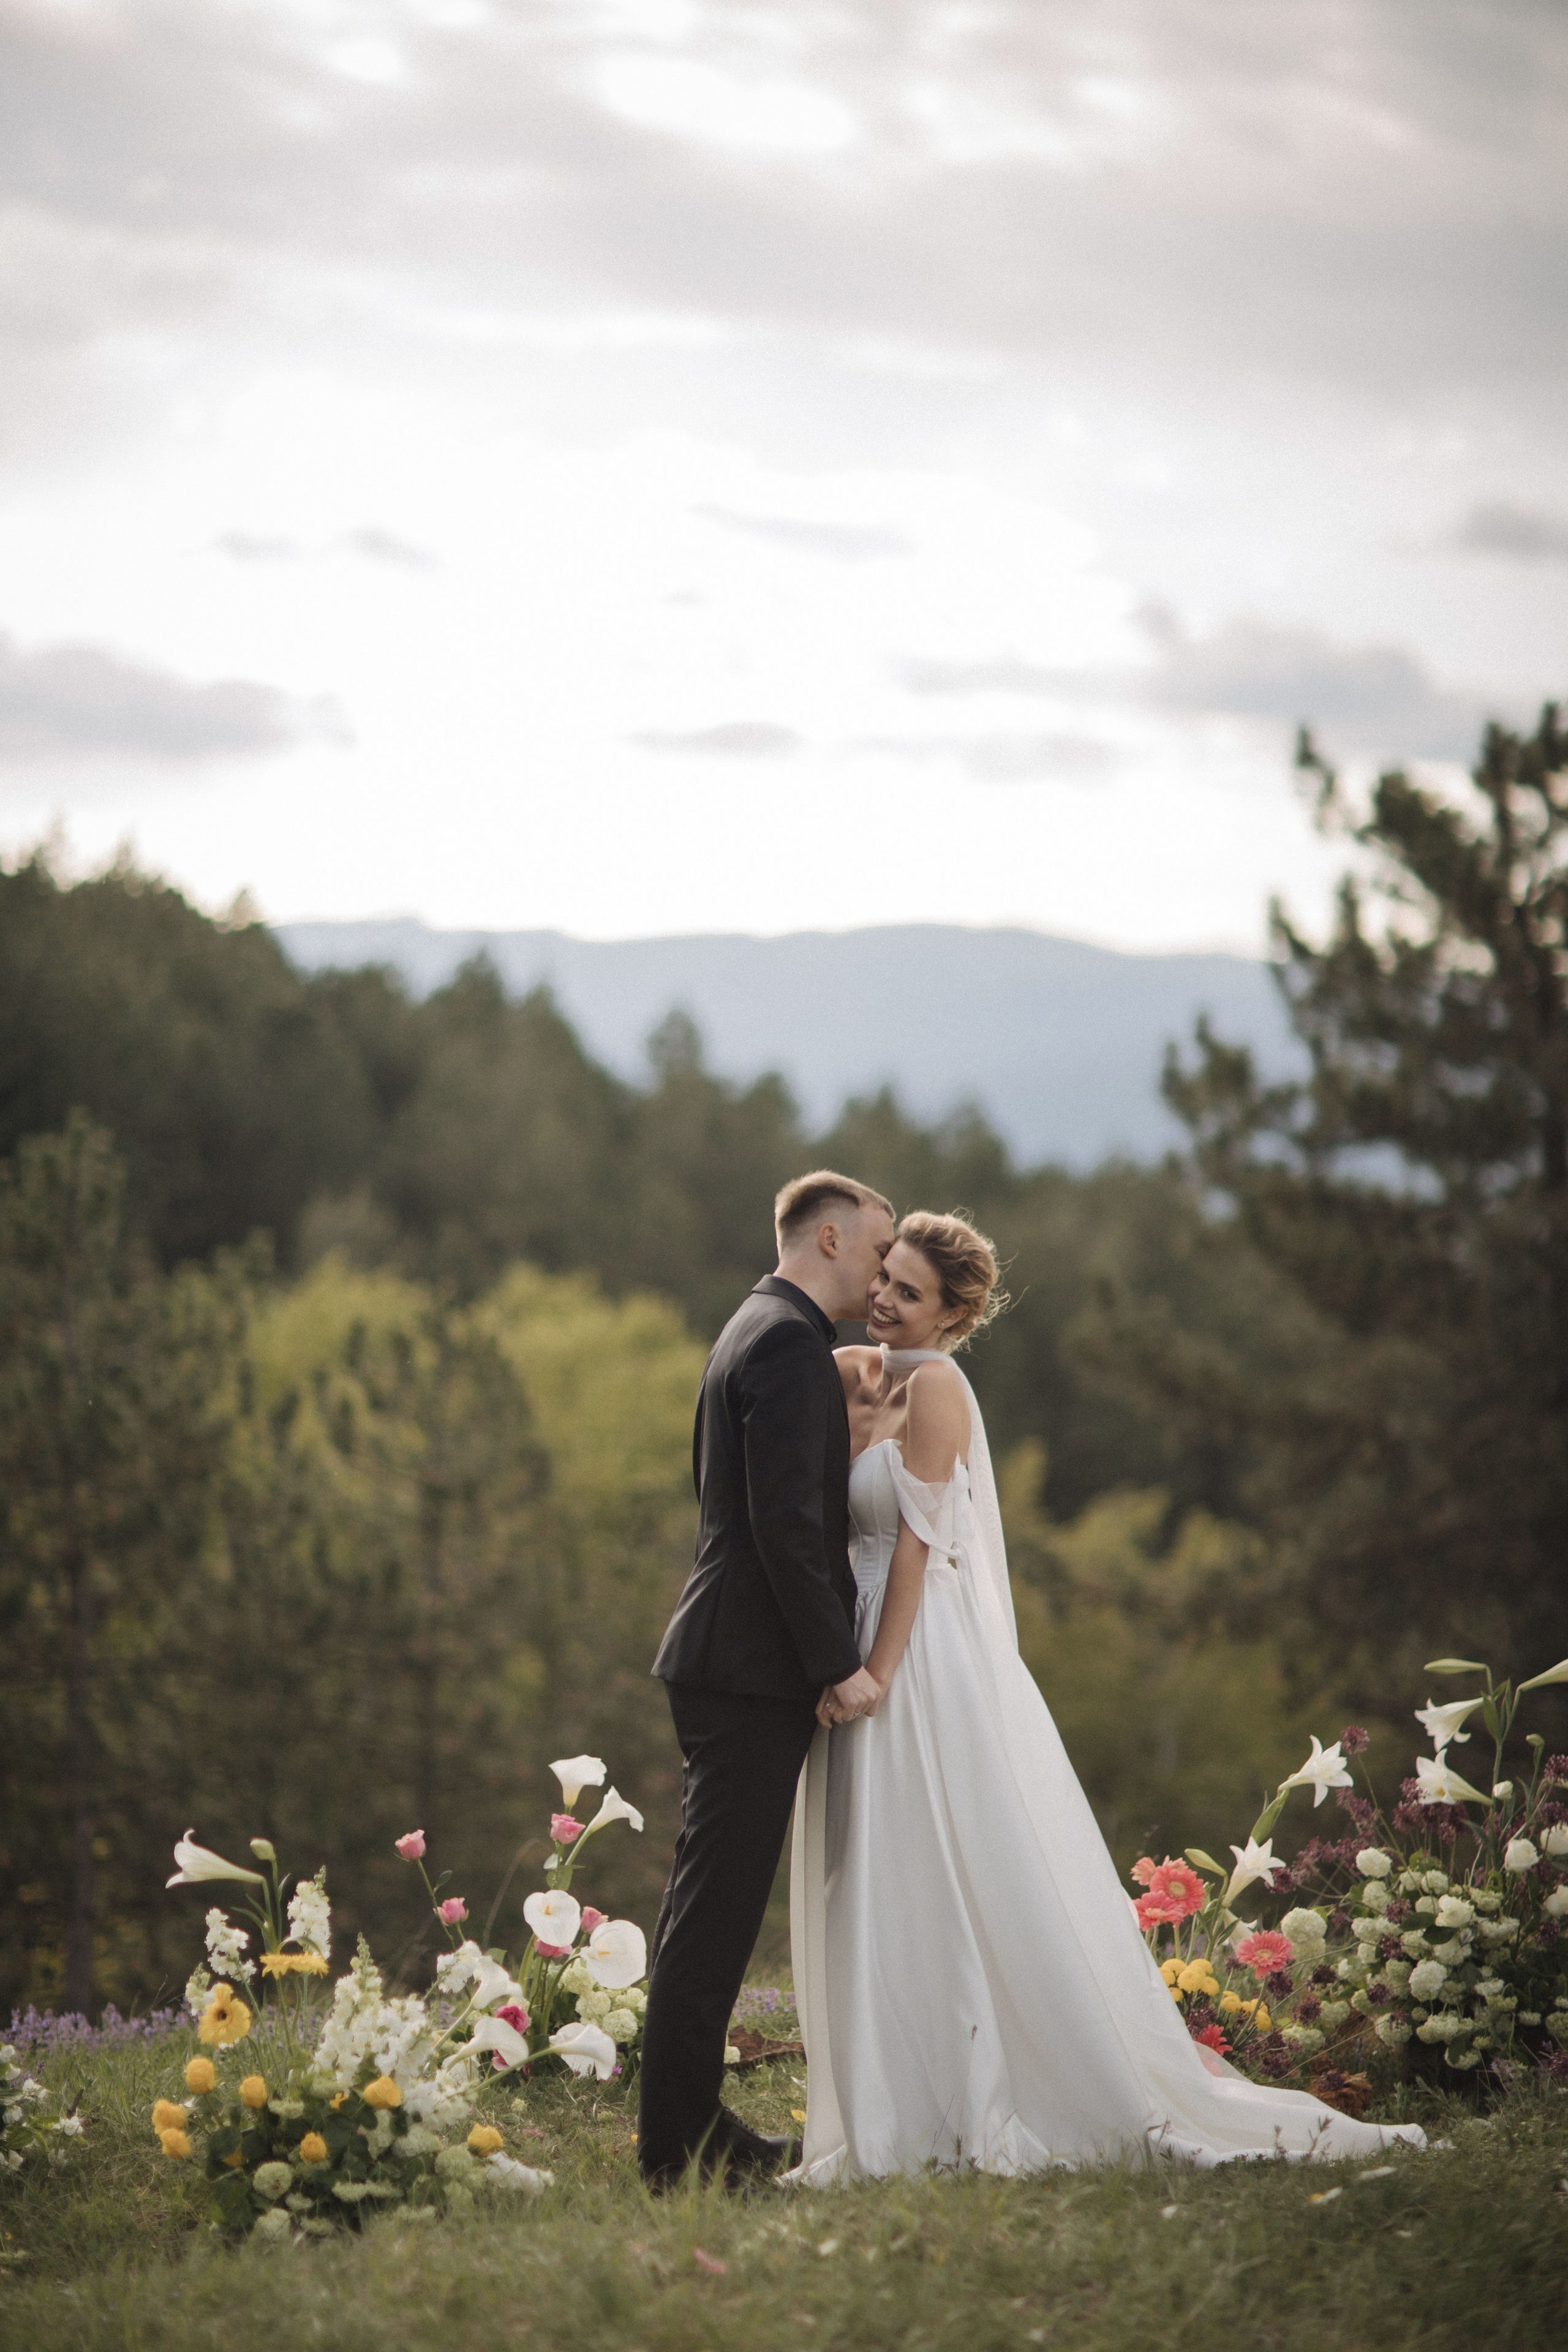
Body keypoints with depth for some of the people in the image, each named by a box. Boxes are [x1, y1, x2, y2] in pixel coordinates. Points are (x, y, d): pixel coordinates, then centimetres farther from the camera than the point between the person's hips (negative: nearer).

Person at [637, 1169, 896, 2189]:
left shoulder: (758, 1332, 20)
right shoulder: (790, 1342, -13)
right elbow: (785, 1522, -21)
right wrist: (839, 1664, -18)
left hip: (728, 1659, 11)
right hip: (754, 1666, -11)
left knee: (716, 1903, 12)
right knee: (717, 1904, -7)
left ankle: (690, 2123, 17)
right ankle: (682, 2142, -5)